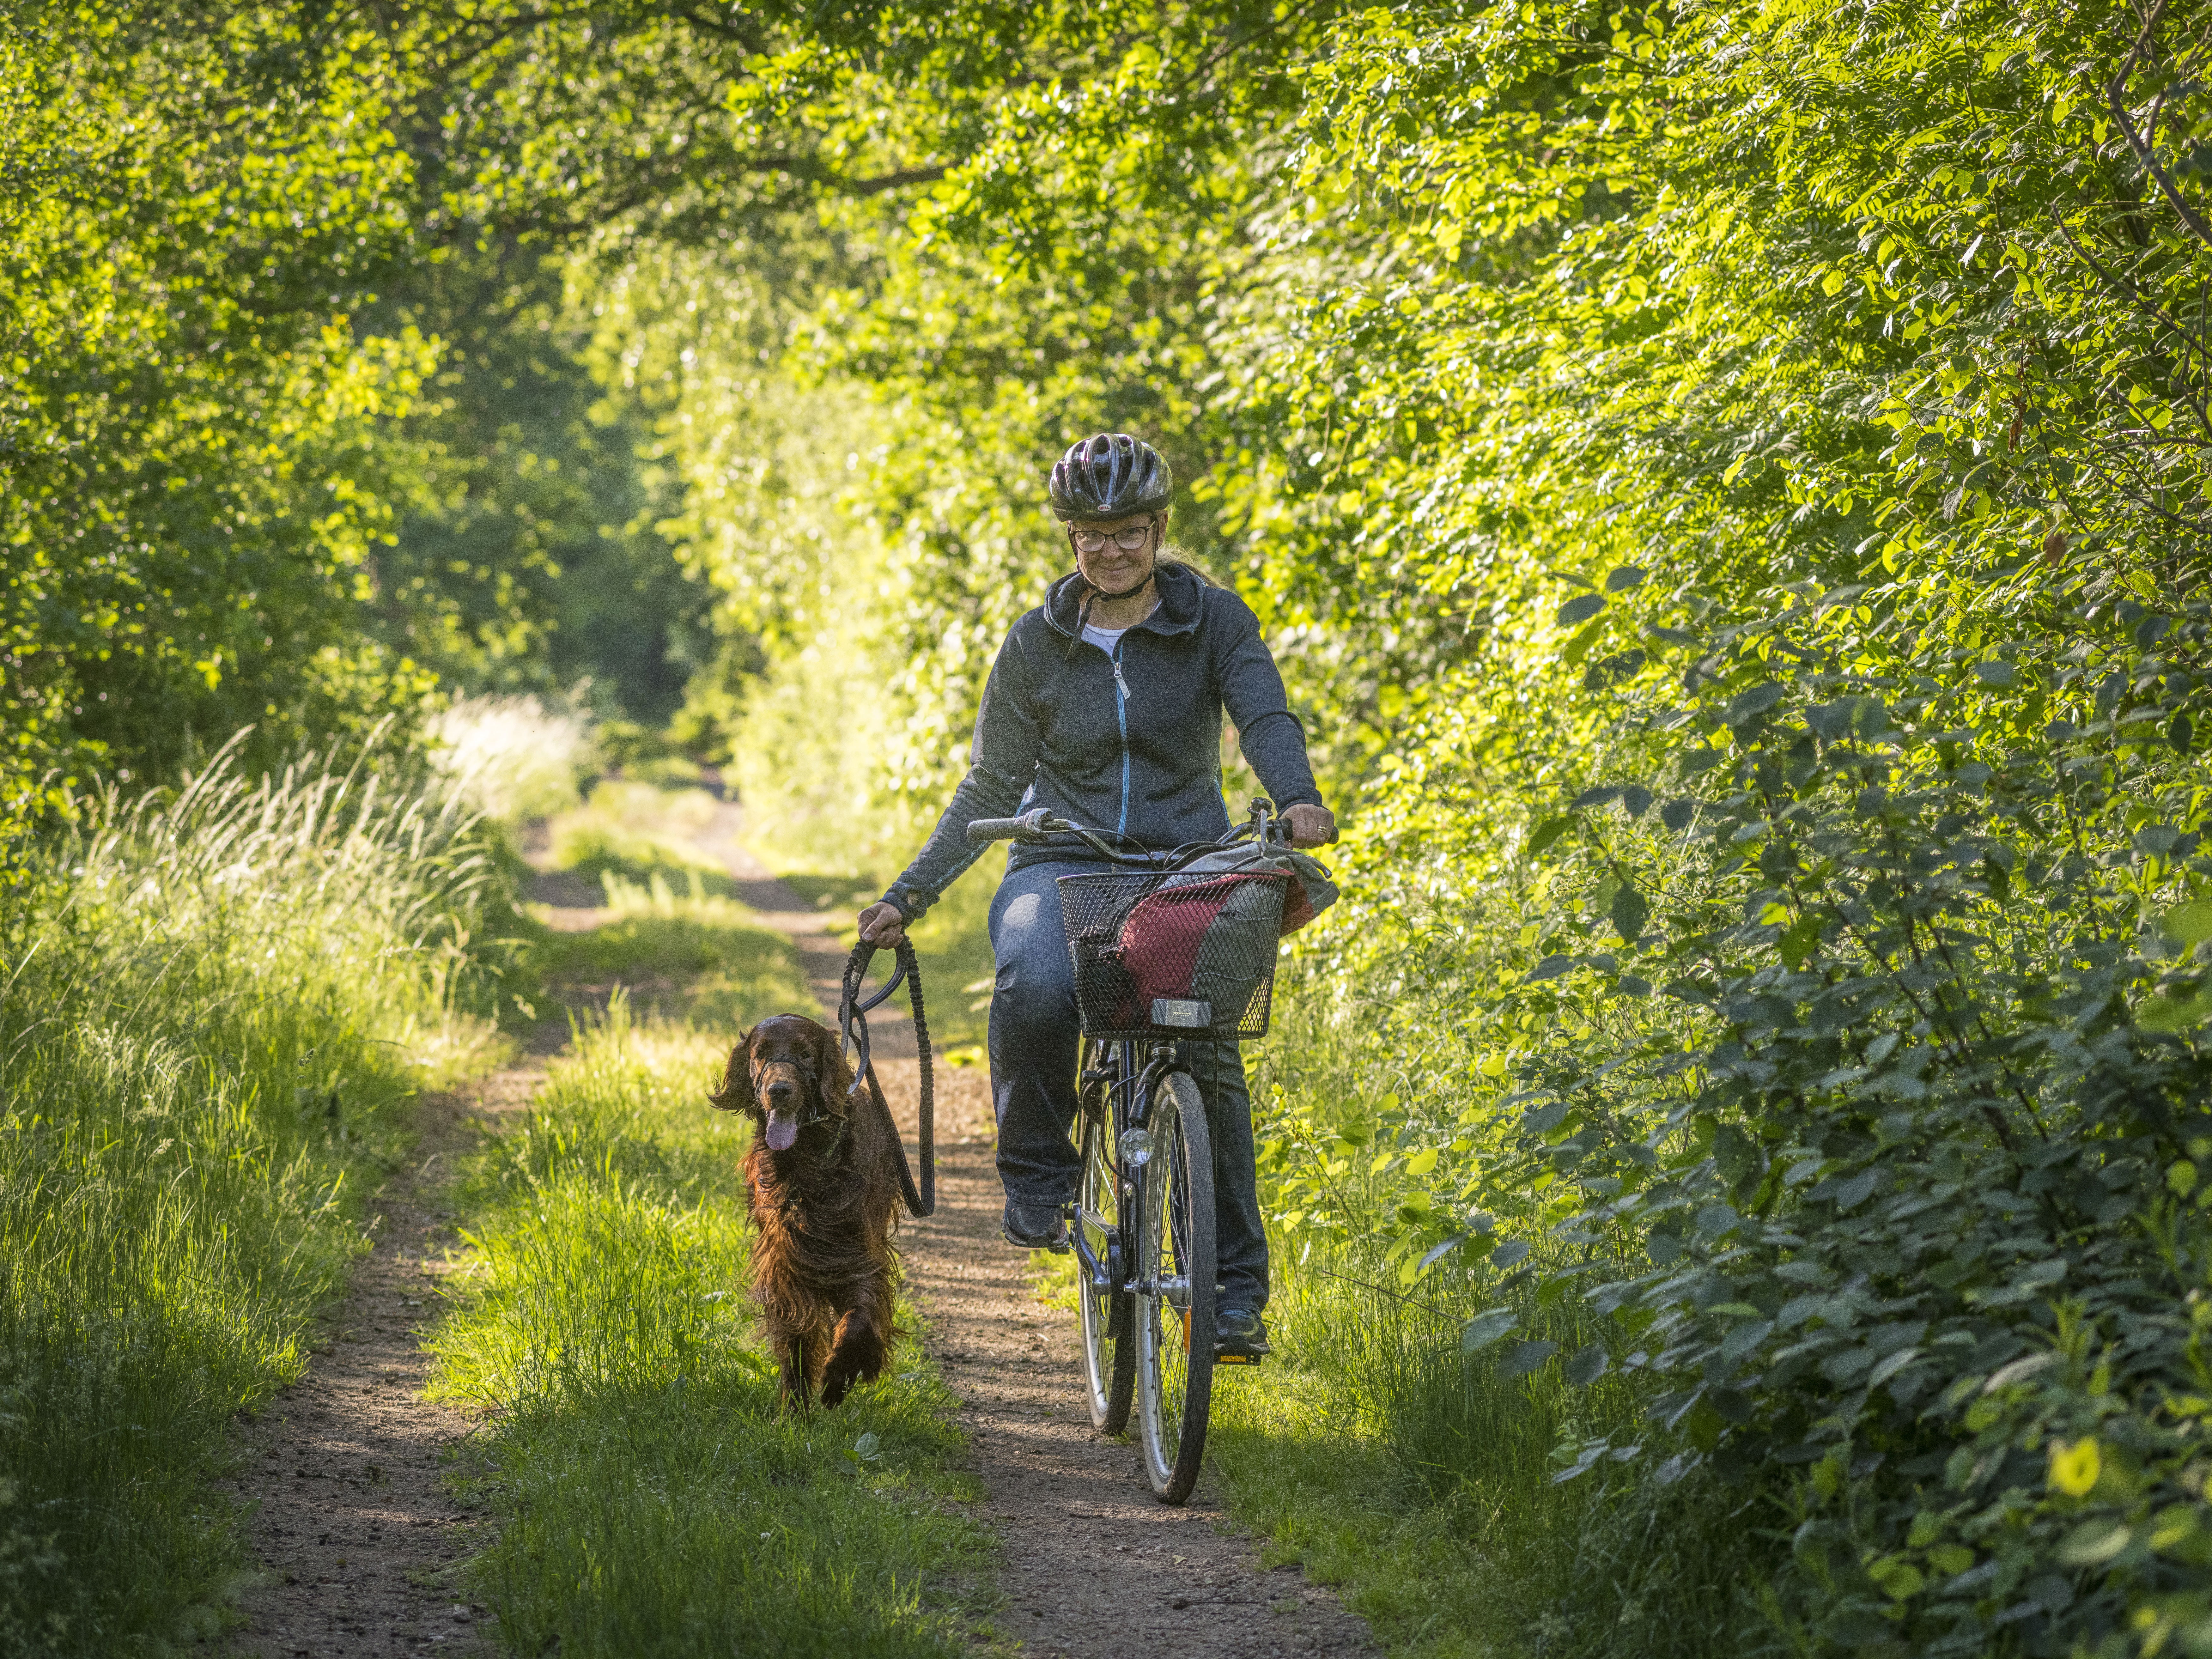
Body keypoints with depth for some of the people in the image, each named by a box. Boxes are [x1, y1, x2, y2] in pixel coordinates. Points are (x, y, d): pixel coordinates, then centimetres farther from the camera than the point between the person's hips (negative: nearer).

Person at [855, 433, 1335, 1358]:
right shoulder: (1037, 645, 4)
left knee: (1208, 1059, -17)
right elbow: (992, 788, 7)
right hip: (1063, 868, 0)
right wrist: (908, 897, -1)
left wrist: (1297, 799, -35)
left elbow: (1265, 719, -12)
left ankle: (1236, 1289, -3)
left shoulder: (1214, 621, 2)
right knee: (1035, 988, -34)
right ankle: (1038, 1178, -11)